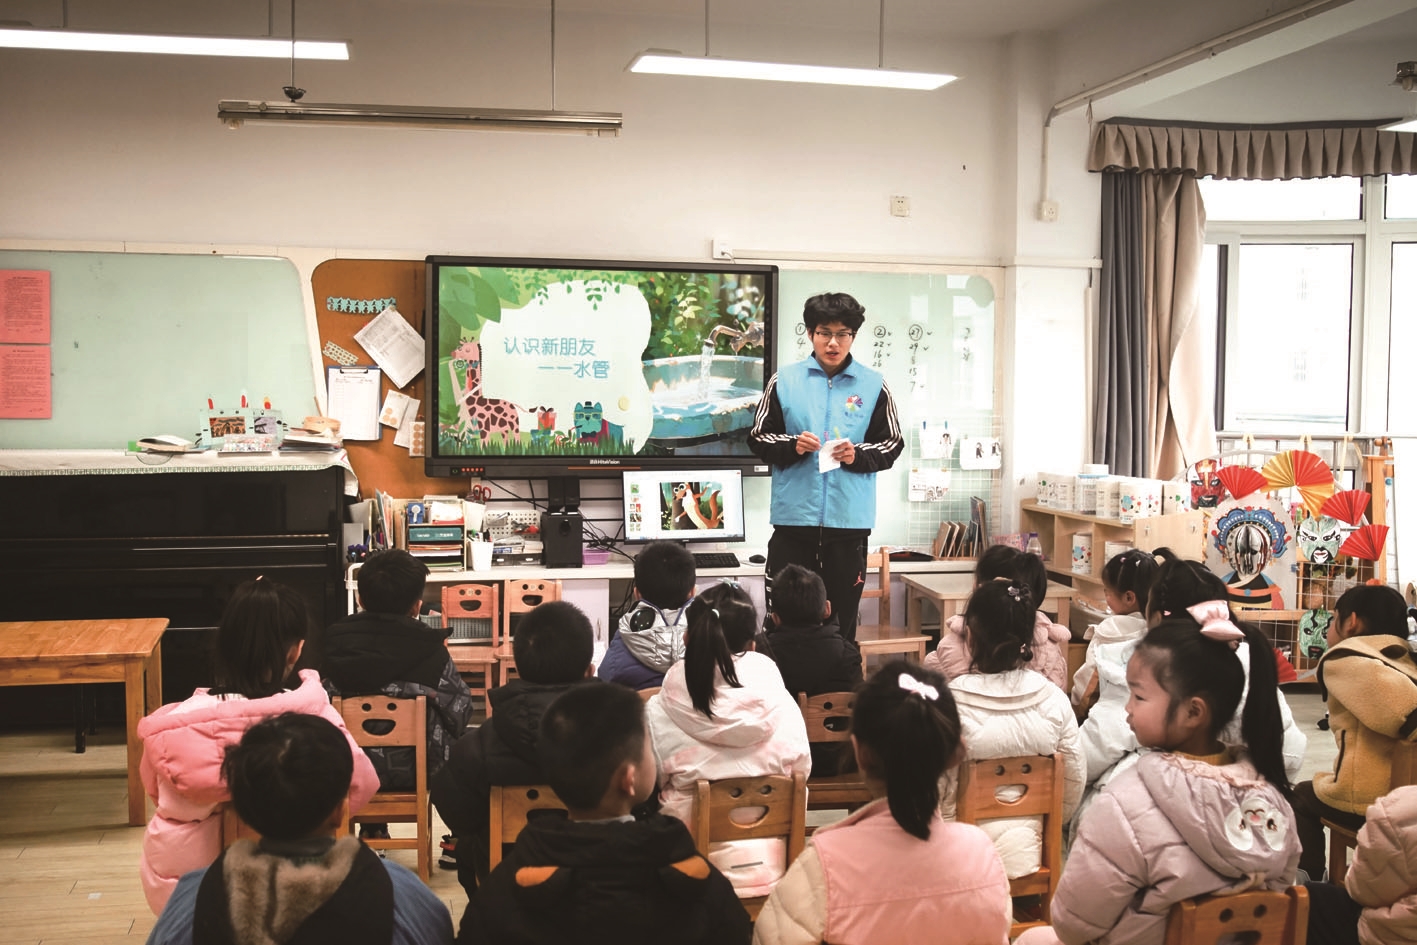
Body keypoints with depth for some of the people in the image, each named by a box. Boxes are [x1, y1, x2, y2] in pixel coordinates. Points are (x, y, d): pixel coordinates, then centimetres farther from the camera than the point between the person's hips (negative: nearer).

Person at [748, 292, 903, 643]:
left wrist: (857, 455, -11)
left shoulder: (873, 385, 5)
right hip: (794, 516, 0)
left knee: (842, 619, 8)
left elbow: (891, 444, 7)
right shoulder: (784, 381, 5)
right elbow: (758, 438, 7)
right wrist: (792, 445, -12)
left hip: (849, 519, 0)